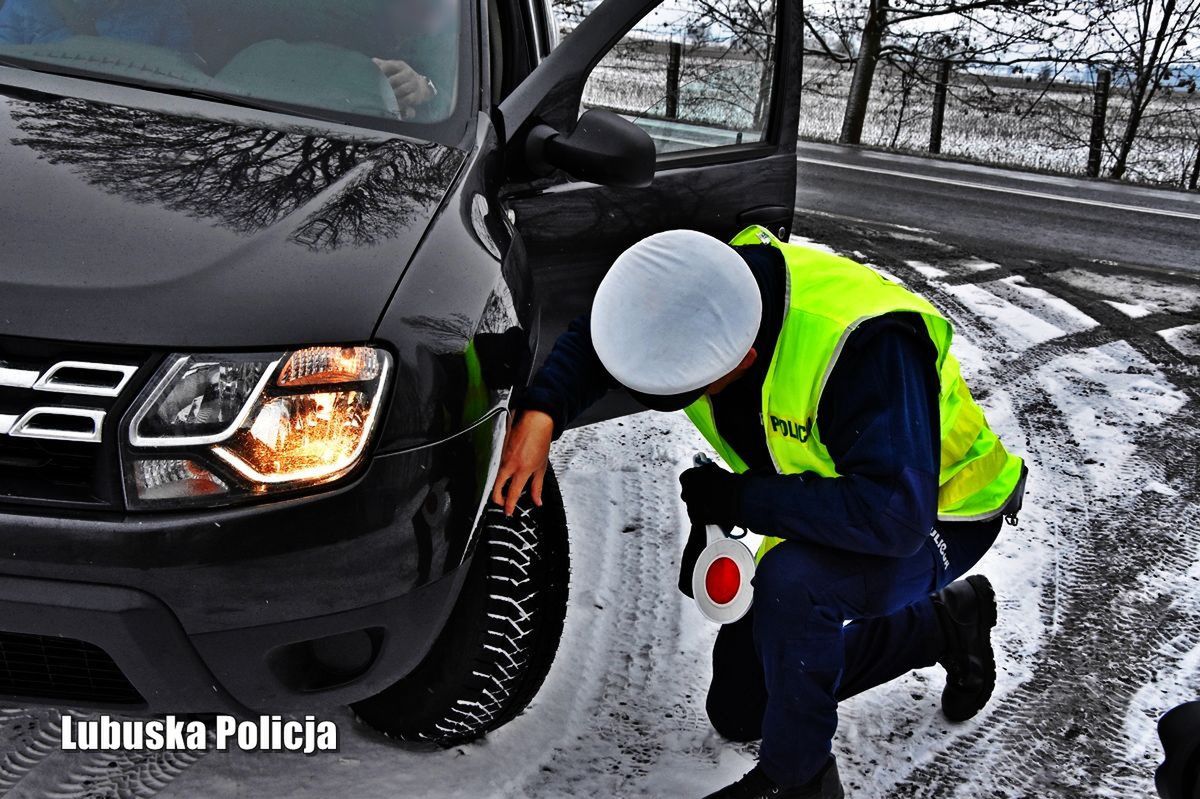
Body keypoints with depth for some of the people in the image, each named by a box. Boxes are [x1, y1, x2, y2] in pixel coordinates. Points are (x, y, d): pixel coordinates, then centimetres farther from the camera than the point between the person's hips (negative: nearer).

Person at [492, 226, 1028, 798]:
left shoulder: (865, 346, -40)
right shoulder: (703, 293, -19)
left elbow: (893, 514, -44)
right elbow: (591, 339, -6)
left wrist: (739, 499, -37)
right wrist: (540, 413, -25)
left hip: (937, 518, -8)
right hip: (828, 511, 8)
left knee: (788, 581, -39)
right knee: (738, 710, 12)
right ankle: (945, 623, 23)